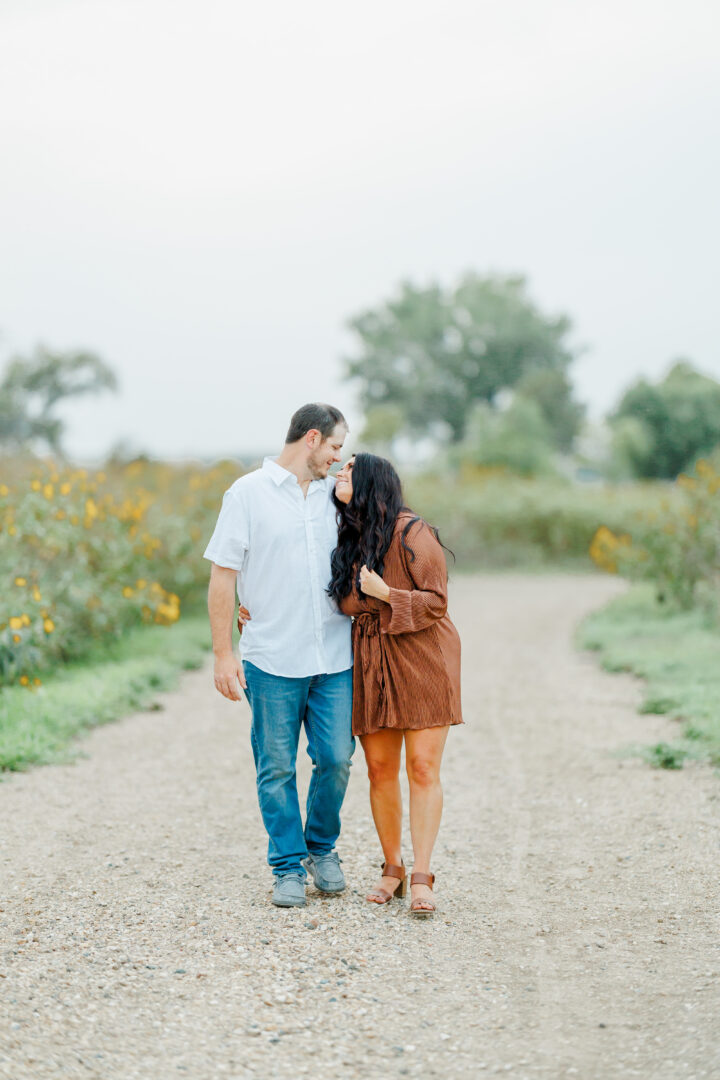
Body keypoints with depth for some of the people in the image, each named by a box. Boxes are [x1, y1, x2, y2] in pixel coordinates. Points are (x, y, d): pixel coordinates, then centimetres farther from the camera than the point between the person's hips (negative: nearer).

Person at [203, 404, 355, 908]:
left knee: (336, 758, 1)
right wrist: (223, 654, -8)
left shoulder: (334, 495, 12)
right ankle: (289, 867, 16)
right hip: (272, 660, -3)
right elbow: (223, 576, -3)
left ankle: (322, 847, 24)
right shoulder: (249, 493, -2)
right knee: (277, 768, 3)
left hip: (334, 658, 4)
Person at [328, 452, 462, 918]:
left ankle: (421, 878, -5)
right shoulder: (348, 539, 7)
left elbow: (436, 602, -11)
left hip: (423, 662, -5)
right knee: (380, 768, 6)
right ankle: (393, 868, 17)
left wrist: (386, 594, -24)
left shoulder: (413, 534, -12)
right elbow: (340, 603, 17)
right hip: (370, 663, 6)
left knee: (423, 767, -7)